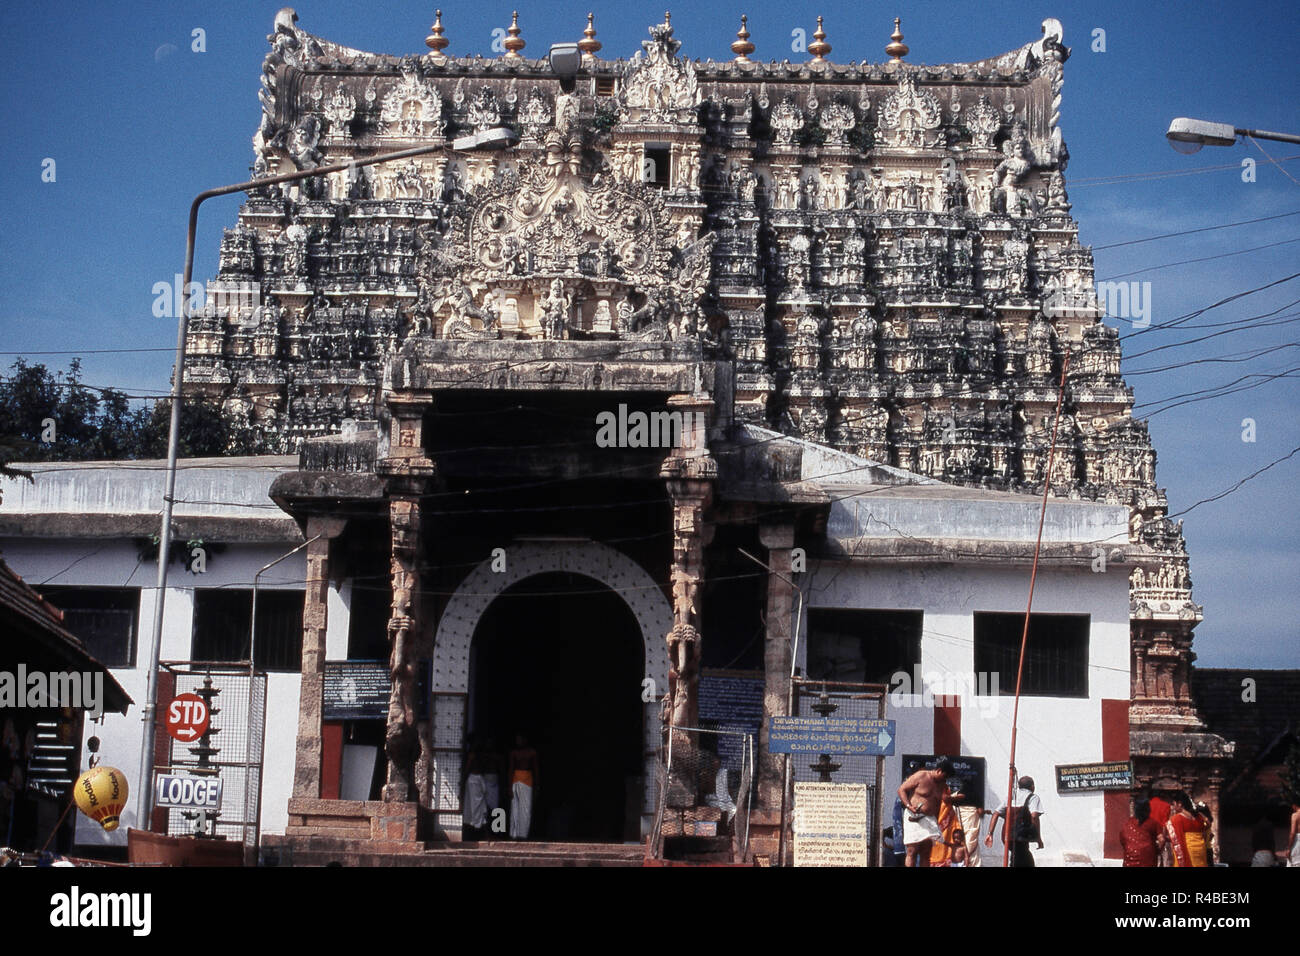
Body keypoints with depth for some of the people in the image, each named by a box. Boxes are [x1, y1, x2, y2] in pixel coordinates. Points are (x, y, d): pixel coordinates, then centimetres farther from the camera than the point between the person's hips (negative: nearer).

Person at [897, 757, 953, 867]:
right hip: (914, 817, -6)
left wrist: (937, 823, 13)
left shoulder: (941, 785, 13)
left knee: (926, 854, 3)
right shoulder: (920, 776, -6)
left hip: (930, 819, 6)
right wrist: (908, 805, -20)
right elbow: (901, 789, -6)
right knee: (912, 852, -9)